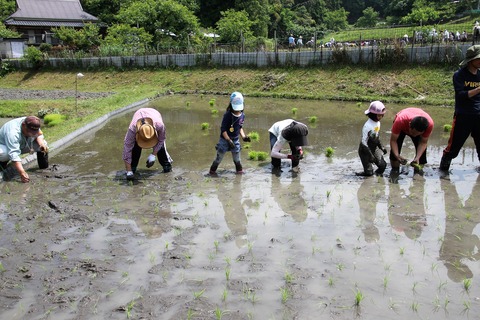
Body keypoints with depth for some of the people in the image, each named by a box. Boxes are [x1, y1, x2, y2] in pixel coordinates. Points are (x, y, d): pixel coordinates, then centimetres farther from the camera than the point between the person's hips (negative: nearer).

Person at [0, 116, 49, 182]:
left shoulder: (32, 125, -22)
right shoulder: (13, 132, -42)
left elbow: (39, 134, -2)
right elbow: (14, 154, -48)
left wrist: (41, 143, -26)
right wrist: (22, 173, -56)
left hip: (22, 145, 6)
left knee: (43, 144, -12)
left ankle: (44, 169, 7)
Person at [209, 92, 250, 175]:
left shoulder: (242, 115, -4)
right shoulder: (227, 115, -20)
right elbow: (223, 129, -18)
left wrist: (243, 136, 0)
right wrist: (229, 140, -23)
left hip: (236, 140, 4)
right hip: (225, 139, -4)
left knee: (237, 159, 15)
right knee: (219, 157, 6)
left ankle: (239, 170, 38)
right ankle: (212, 171, 25)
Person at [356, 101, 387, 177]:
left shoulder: (378, 123, -1)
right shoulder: (367, 126, -25)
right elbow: (364, 142, -23)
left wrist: (381, 146, 6)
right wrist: (370, 155, -24)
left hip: (374, 149, 7)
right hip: (365, 150, -7)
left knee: (383, 165, -6)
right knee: (369, 172, -7)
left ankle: (378, 173, 21)